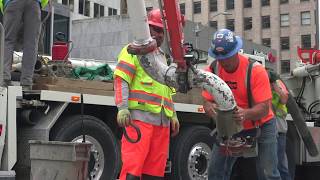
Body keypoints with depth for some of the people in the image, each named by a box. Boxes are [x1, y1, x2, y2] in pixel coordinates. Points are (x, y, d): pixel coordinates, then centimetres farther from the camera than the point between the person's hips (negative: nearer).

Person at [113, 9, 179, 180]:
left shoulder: (163, 58, 28)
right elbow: (121, 79, -6)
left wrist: (173, 115, 22)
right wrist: (122, 108, -18)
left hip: (162, 121, 7)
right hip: (140, 116, -7)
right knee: (133, 166, -13)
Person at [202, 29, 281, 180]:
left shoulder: (255, 70, -24)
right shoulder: (212, 70, -13)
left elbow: (264, 108, -28)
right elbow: (207, 101, -13)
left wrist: (245, 113, -50)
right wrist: (211, 108, -39)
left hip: (260, 126, -3)